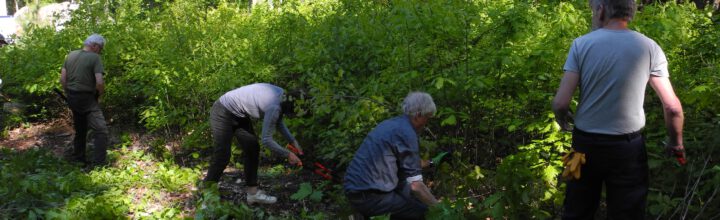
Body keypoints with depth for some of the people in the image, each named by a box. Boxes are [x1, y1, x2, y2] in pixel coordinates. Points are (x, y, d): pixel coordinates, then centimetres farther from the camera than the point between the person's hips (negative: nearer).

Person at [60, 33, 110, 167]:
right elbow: (100, 82, -21)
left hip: (72, 98, 8)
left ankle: (78, 159, 31)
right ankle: (98, 164, -16)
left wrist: (69, 94, 17)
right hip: (87, 99, -8)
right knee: (101, 131, -8)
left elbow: (62, 79, 10)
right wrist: (99, 95, -3)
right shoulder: (95, 58, -12)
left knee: (80, 130, 22)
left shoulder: (71, 55, 9)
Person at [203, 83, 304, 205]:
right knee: (222, 158, -9)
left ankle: (252, 192, 9)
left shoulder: (282, 96, -4)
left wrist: (293, 141, 8)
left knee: (253, 149, 4)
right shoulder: (274, 107, -29)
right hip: (223, 113, -10)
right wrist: (288, 154, -13)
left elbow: (278, 121, 14)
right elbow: (266, 140, -23)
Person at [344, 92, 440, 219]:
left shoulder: (392, 123, 12)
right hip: (367, 197, -10)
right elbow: (415, 186, -17)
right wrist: (438, 207, -4)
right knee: (422, 208, -5)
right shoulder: (407, 133, -16)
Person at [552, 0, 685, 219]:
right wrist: (676, 143, 12)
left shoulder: (581, 44, -8)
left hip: (586, 143, 0)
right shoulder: (649, 47, -5)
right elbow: (672, 107, -4)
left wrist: (563, 121, 10)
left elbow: (560, 103, -12)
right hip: (628, 147, 0)